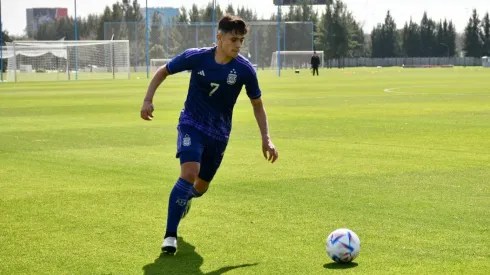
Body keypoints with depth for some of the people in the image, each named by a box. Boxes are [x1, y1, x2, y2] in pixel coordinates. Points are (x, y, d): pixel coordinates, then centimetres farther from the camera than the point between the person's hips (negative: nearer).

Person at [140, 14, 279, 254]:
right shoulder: (195, 57, -15)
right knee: (189, 172, -26)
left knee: (201, 187, 13)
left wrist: (266, 139, -4)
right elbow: (163, 71, 2)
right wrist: (148, 100, -8)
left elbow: (257, 105, 2)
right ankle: (170, 235, -18)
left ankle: (184, 198, 53)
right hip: (191, 124, -3)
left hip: (219, 133, 3)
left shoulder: (244, 70, -12)